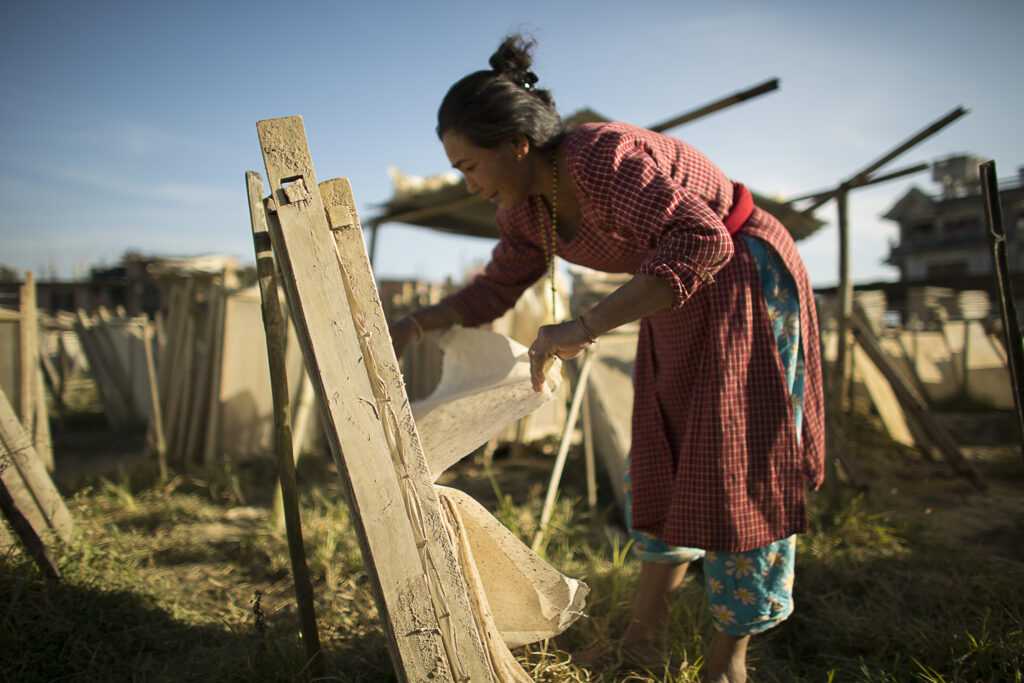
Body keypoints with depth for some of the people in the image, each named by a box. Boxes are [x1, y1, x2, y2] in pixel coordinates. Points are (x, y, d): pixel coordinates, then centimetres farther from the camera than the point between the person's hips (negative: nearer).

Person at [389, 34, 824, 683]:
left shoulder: (605, 161, -30)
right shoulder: (529, 204, -4)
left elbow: (702, 241, -40)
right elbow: (499, 286, 9)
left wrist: (586, 326, -44)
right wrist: (417, 324, -2)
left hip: (745, 282, -8)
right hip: (679, 300, 8)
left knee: (735, 467, -4)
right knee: (667, 462, 9)